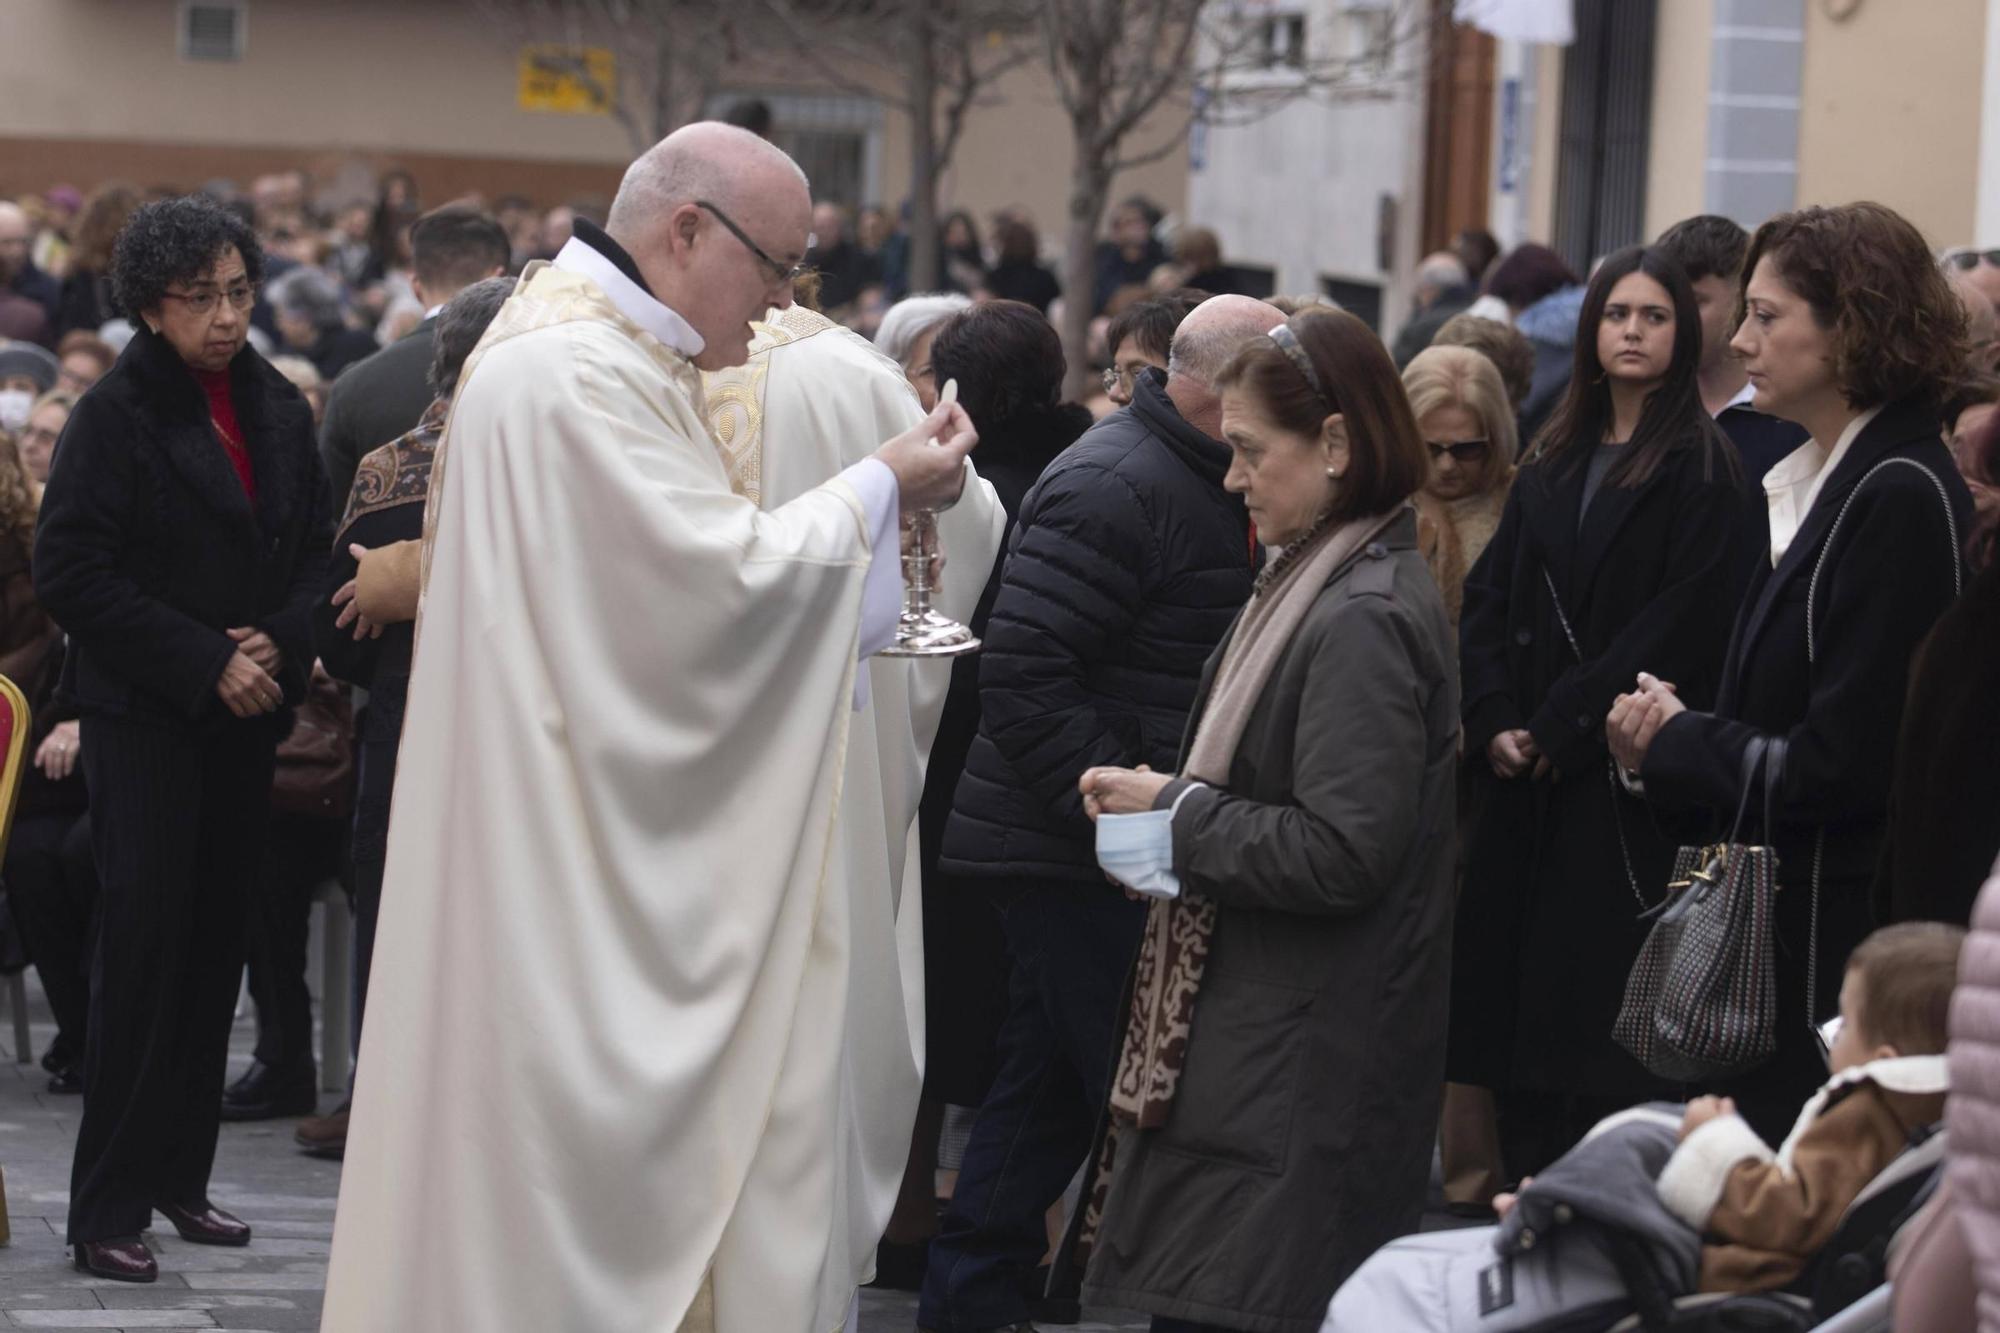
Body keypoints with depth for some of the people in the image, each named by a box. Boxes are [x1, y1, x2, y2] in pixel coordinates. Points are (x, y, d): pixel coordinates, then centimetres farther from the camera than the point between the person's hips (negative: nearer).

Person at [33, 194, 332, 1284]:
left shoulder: (278, 410, 9)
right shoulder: (115, 416, -9)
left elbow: (314, 549, 14)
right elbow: (72, 572, -14)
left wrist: (280, 641, -7)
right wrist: (206, 662, -16)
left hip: (248, 713, 6)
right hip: (144, 714, -6)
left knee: (217, 943, 7)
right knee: (144, 944, -9)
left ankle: (177, 1177, 16)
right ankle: (107, 1208, -5)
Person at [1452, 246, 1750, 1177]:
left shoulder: (1701, 470, -4)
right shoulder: (1555, 464, 16)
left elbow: (1678, 624, -12)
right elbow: (1488, 600, 11)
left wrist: (1560, 729, -13)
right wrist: (1493, 723, -4)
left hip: (1626, 778, -6)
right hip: (1524, 777, 6)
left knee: (1594, 1010, -9)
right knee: (1512, 990, 5)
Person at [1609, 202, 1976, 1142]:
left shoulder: (1901, 499, -17)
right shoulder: (1814, 481, 13)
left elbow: (1841, 762, -20)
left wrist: (1672, 744, -8)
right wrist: (1676, 723, 0)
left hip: (1842, 932, -9)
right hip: (1775, 913, 9)